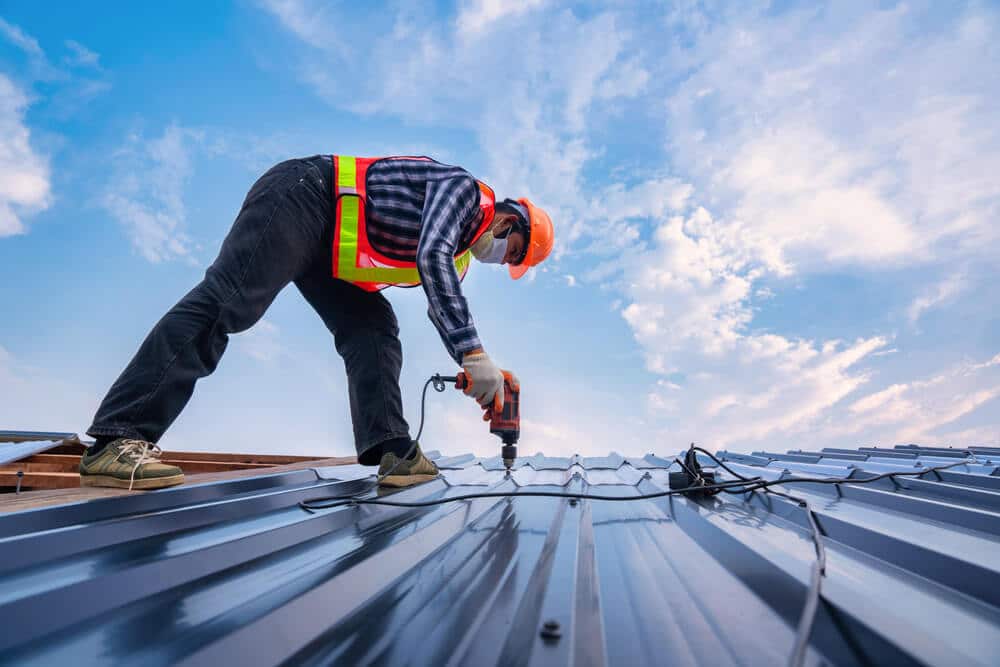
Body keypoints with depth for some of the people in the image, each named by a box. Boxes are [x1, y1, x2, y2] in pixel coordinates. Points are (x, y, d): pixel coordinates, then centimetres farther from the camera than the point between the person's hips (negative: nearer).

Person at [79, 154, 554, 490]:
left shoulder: (461, 245, 18)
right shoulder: (462, 187, -9)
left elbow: (444, 310, 21)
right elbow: (432, 257, -28)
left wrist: (480, 371, 11)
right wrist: (475, 354, -31)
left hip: (326, 244, 10)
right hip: (301, 195, -10)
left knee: (373, 328, -2)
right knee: (225, 302, -21)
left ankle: (391, 449, -8)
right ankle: (117, 441, -24)